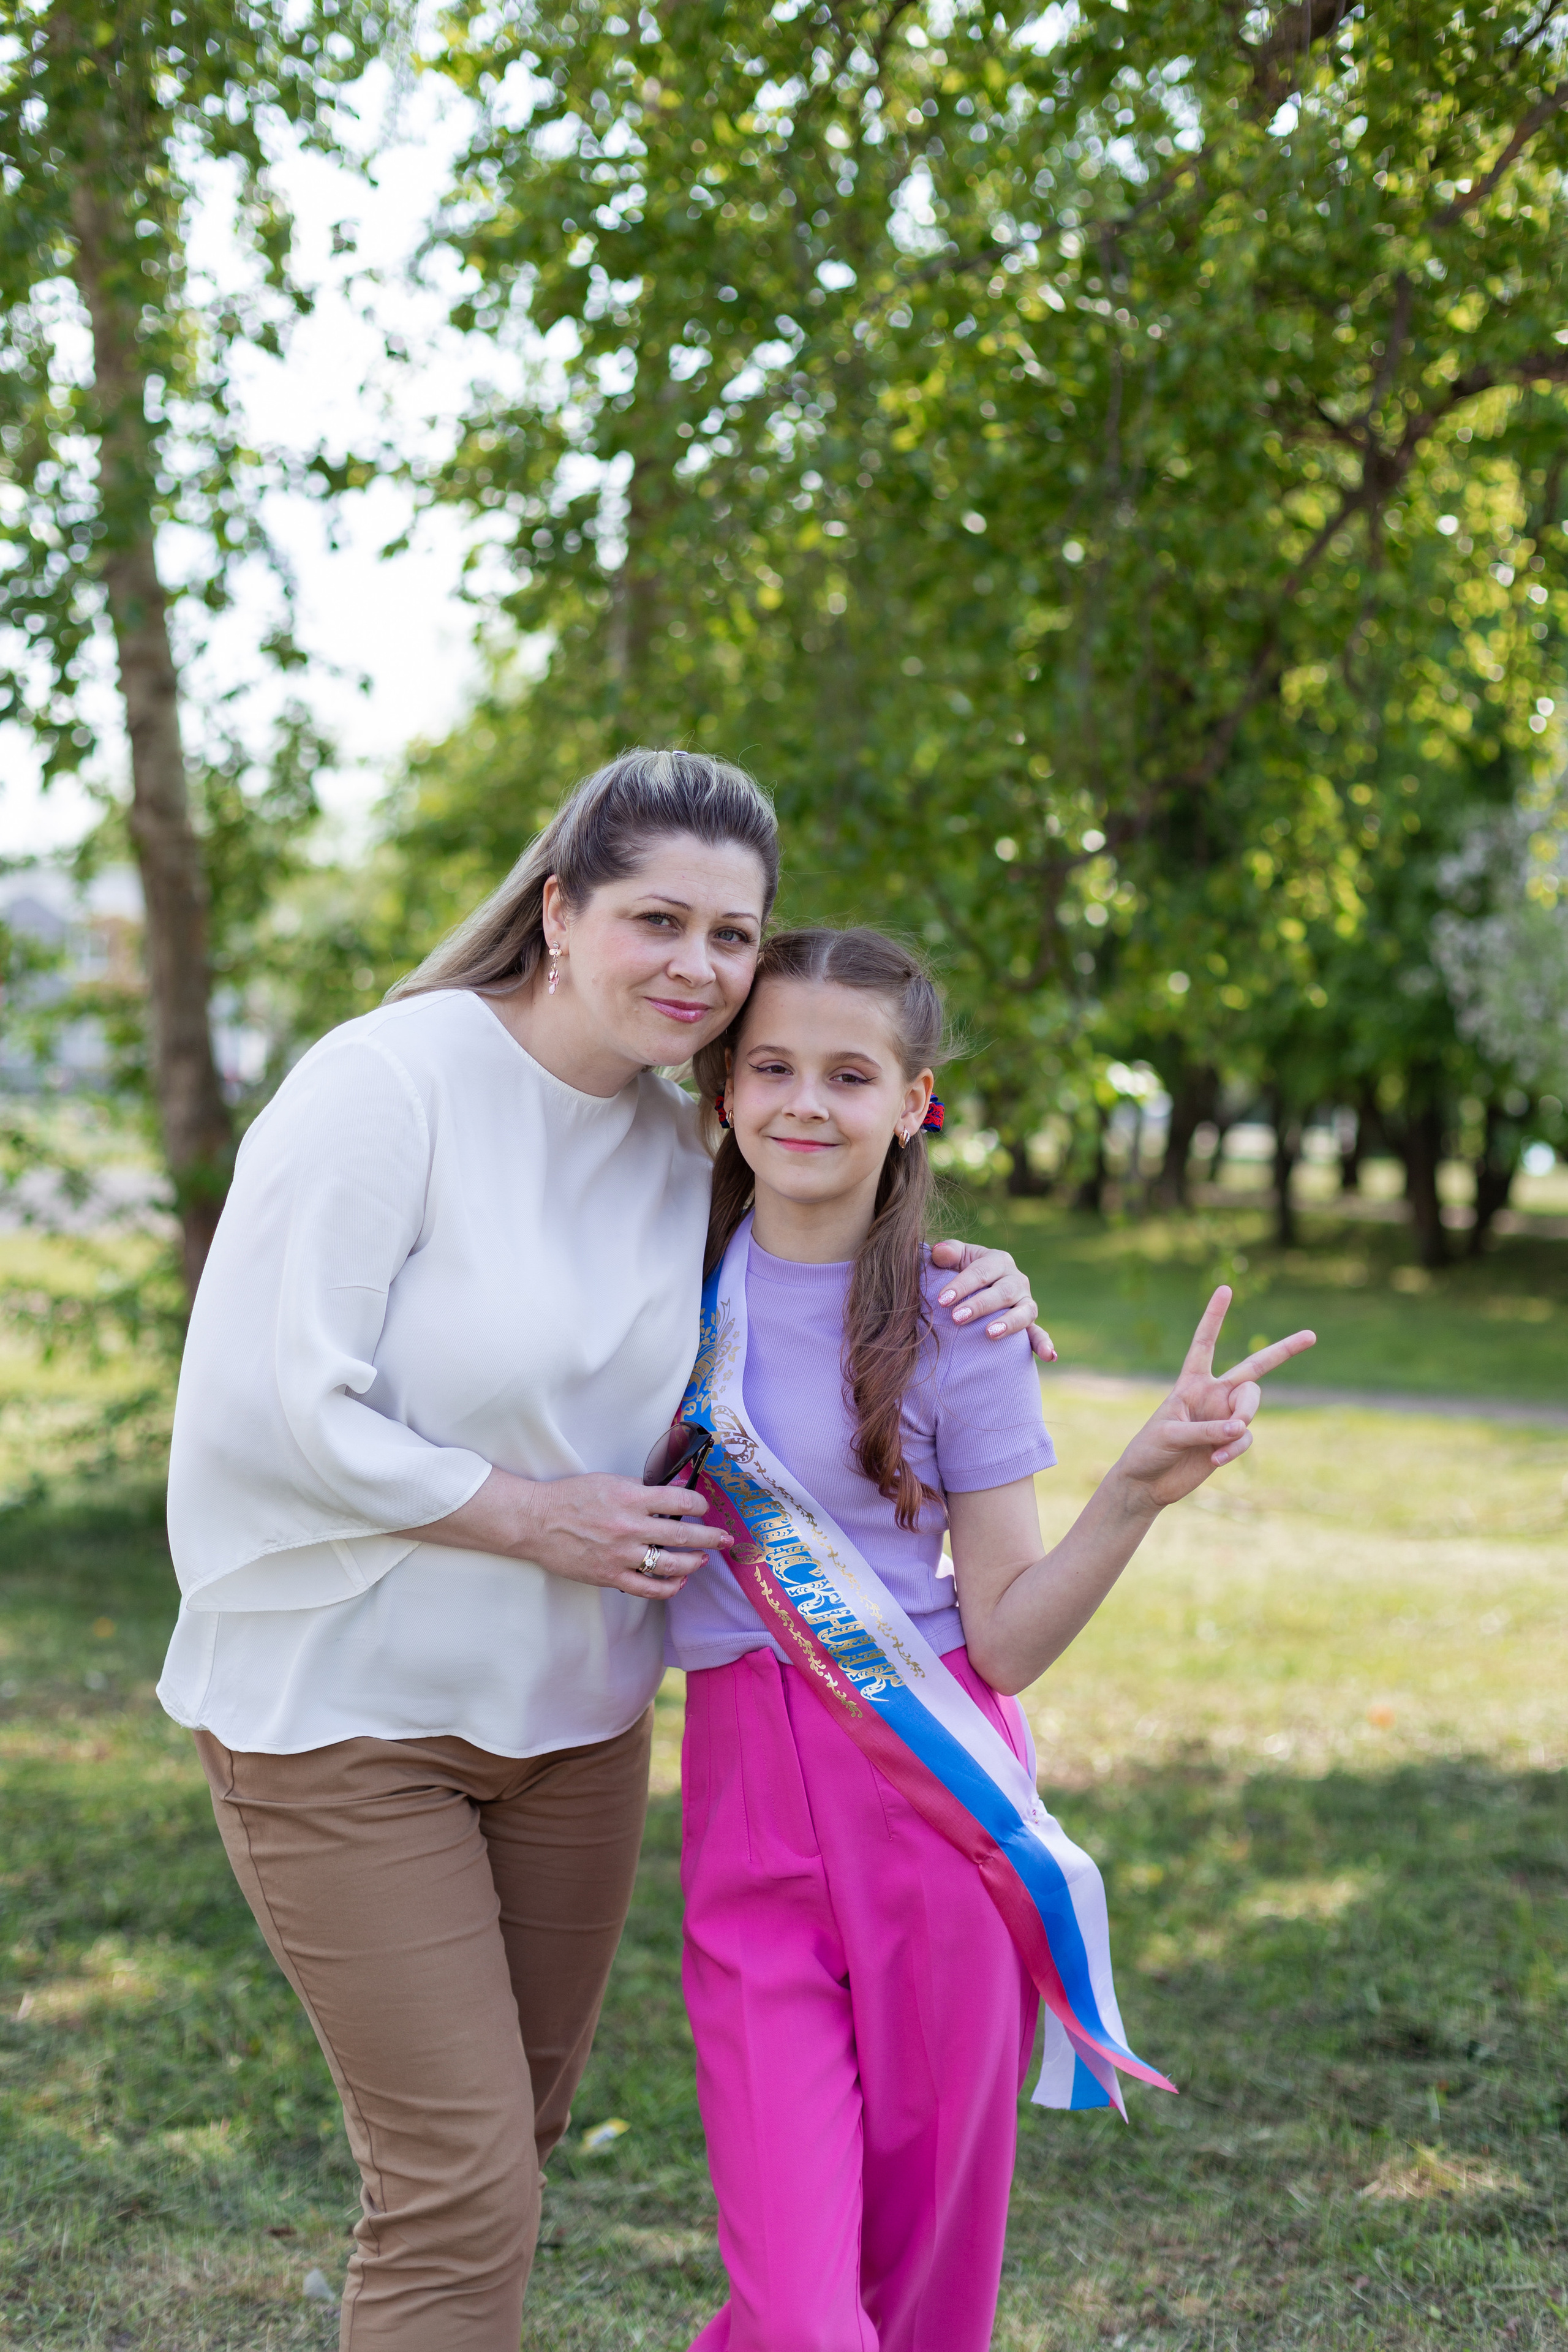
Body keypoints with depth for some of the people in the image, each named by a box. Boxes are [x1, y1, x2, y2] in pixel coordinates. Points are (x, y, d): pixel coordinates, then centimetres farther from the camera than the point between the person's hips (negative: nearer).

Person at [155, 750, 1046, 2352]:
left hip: (572, 1712, 7)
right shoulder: (386, 1084, -18)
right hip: (346, 1714, -7)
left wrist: (941, 1294, -2)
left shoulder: (683, 1143, 2)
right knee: (459, 2187, -5)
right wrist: (528, 1515, -18)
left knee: (515, 2141, 19)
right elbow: (263, 1408, -21)